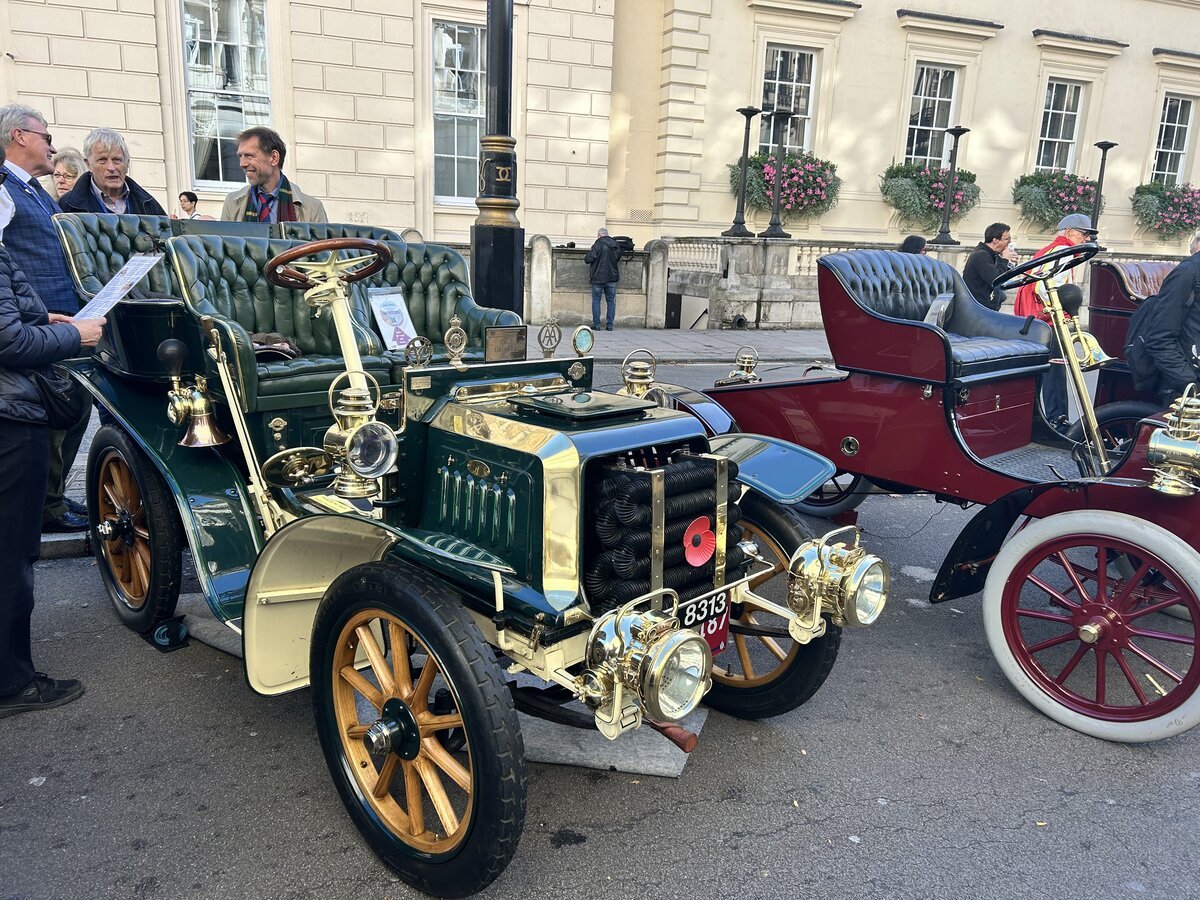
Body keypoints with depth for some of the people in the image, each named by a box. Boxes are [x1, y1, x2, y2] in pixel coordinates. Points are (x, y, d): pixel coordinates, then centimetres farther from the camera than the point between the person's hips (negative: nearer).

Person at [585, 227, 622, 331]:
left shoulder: (598, 245, -12)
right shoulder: (616, 245, 5)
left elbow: (588, 259, -14)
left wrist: (586, 257, 7)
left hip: (598, 277, -4)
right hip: (612, 277, 4)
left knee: (596, 300, 4)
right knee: (611, 301, 8)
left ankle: (596, 324, 1)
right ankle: (609, 325, 6)